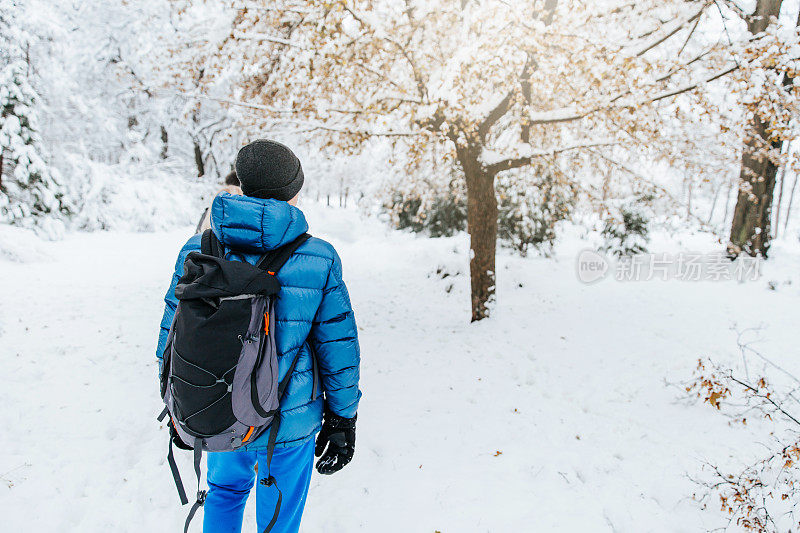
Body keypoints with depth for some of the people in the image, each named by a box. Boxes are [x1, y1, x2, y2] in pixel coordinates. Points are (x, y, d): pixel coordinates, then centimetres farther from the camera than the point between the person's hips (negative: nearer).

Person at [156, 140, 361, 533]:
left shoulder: (197, 251, -9)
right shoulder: (319, 259, -15)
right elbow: (338, 349, -10)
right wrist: (342, 419, 4)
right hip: (290, 421, -2)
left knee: (226, 489, 32)